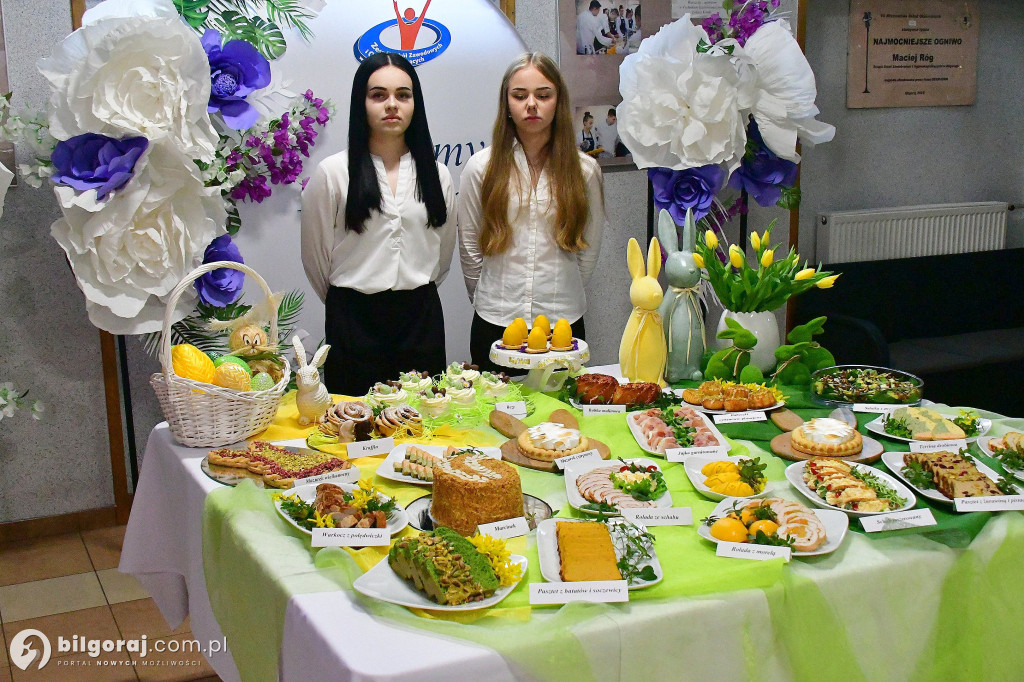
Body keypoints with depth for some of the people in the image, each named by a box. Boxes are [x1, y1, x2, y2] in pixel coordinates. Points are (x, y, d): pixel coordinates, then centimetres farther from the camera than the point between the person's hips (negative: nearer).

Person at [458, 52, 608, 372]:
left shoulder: (584, 170, 0)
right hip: (495, 325, 0)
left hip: (564, 322, 0)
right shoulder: (481, 166, -1)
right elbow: (469, 247, 7)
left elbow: (588, 252, 10)